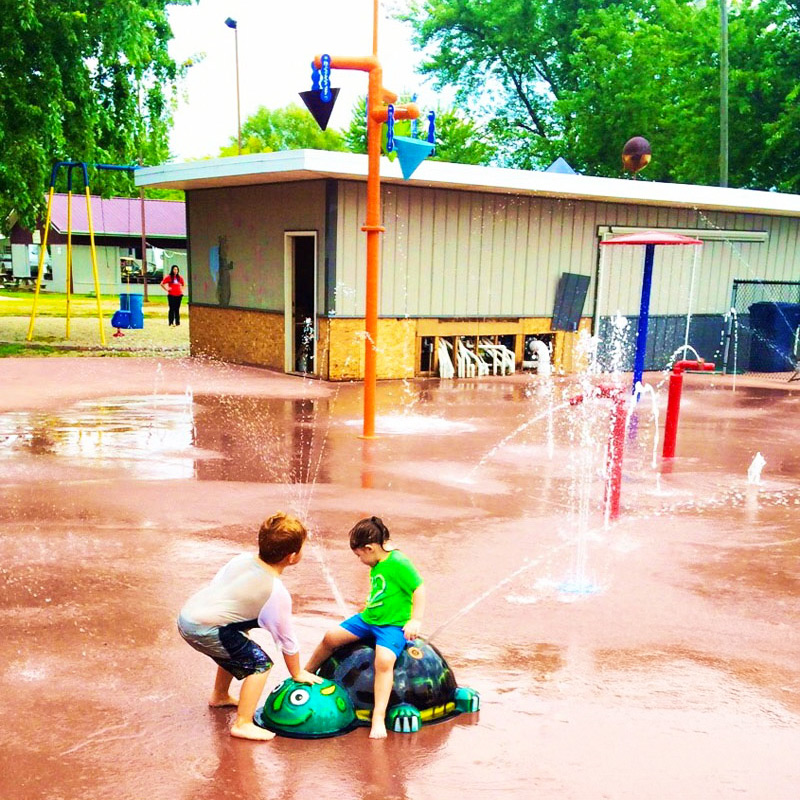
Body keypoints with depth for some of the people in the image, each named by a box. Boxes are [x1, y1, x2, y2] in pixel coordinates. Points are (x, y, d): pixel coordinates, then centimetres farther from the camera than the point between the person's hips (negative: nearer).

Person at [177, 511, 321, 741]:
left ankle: (220, 696, 53)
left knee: (237, 650, 32)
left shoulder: (242, 559, 3)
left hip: (186, 614, 9)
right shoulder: (277, 593, -14)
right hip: (203, 630, -9)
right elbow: (287, 640, -3)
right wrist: (297, 674, 13)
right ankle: (242, 724, -3)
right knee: (260, 663, -1)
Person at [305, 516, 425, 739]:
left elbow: (419, 588, -18)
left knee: (384, 660, -32)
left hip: (393, 624, -9)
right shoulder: (376, 566, 8)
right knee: (331, 637, 5)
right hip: (368, 618, 9)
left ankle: (378, 718, -28)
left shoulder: (399, 563, -18)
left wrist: (415, 620, -21)